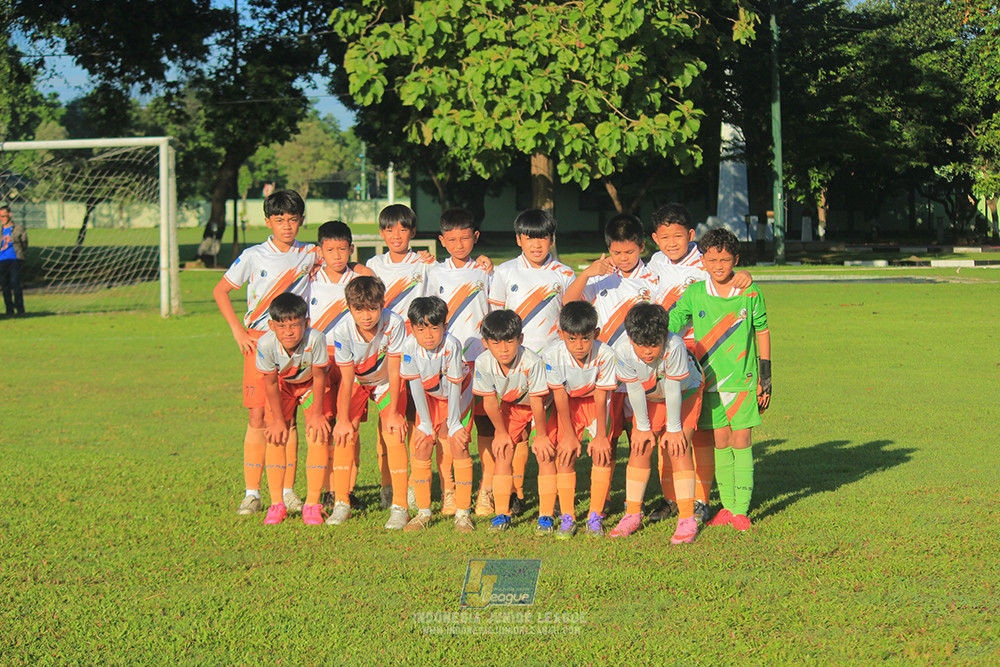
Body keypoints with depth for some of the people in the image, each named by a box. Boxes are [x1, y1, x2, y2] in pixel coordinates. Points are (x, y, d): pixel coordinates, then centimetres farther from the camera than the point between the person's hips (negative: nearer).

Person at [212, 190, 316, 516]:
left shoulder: (309, 254, 4)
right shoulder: (253, 256, 0)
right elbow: (220, 290, 9)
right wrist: (237, 330, 1)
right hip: (259, 340, -1)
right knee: (257, 416, -5)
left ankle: (288, 490, 11)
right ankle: (252, 493, -1)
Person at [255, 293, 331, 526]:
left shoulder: (315, 339, -39)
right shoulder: (266, 344, -35)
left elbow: (319, 378, -22)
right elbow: (271, 383, -17)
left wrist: (316, 414, -14)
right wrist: (278, 420, -10)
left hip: (311, 384, -1)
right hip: (283, 384, 1)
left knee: (318, 436, -12)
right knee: (276, 437, -9)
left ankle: (312, 504, -4)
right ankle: (277, 504, 0)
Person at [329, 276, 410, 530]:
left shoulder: (394, 324, -33)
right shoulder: (342, 331, -30)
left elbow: (394, 372, -23)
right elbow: (347, 379, -20)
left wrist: (393, 413, -17)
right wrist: (343, 420, -15)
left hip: (387, 382, -1)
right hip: (356, 381, 1)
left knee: (393, 434, -16)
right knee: (345, 434, -12)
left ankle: (399, 507, -9)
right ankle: (341, 504, -2)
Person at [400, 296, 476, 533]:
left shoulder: (451, 345, -34)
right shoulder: (410, 346, -25)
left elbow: (454, 387, -25)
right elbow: (415, 385, -15)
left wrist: (454, 423, -18)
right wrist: (425, 423, -11)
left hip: (458, 398, -3)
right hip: (429, 398, 3)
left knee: (458, 446, -12)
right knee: (421, 447, -5)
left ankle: (462, 513, -3)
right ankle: (423, 512, 7)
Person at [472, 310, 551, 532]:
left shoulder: (531, 362, -39)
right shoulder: (483, 363, -27)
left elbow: (537, 402, -27)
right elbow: (489, 401, -13)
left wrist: (540, 435, -17)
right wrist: (502, 432, -4)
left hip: (542, 405, -3)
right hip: (510, 406, 4)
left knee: (544, 452, -13)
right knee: (503, 452, -6)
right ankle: (502, 514, 0)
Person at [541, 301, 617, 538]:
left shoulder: (605, 354, -30)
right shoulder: (552, 355, -29)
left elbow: (601, 396, -20)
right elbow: (560, 396, -19)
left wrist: (601, 436, -14)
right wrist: (569, 436, -14)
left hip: (595, 403, 0)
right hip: (568, 404, 0)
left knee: (602, 452, -13)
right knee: (565, 454, -10)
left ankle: (595, 517, -4)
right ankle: (567, 517, -1)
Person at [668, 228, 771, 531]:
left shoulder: (750, 293, -2)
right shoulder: (694, 293, -1)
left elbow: (762, 332, 6)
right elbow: (669, 329, 2)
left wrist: (765, 378, 6)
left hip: (742, 381, -1)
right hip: (709, 381, 1)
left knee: (741, 443, -1)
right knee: (720, 443, 6)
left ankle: (741, 509, 2)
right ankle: (726, 506, 13)